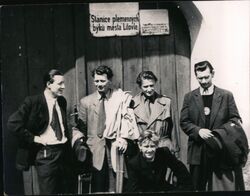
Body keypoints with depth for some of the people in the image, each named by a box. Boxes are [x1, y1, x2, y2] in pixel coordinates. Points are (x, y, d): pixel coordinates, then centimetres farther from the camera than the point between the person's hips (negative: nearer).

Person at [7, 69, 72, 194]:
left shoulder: (62, 101, 8)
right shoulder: (32, 102, -11)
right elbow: (12, 123, -16)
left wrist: (67, 137, 9)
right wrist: (34, 138, -16)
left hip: (63, 151, 6)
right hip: (46, 153, -6)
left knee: (62, 191, 15)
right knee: (48, 192, 2)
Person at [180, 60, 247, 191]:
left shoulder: (226, 96, 5)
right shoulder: (189, 97, 8)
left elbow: (236, 119, 6)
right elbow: (183, 122, 4)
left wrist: (230, 126, -17)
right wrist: (198, 131, -13)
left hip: (221, 152, -1)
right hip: (198, 153, 1)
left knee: (224, 187, -1)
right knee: (197, 188, 8)